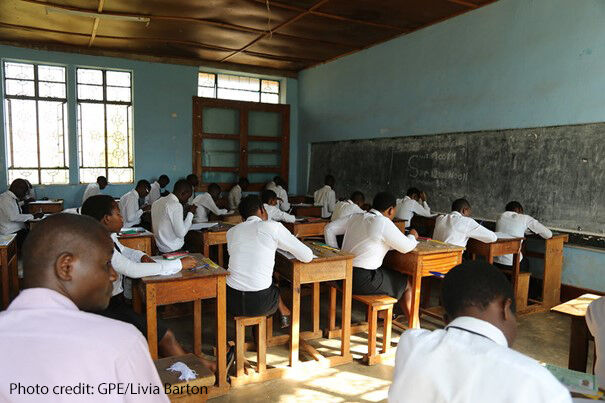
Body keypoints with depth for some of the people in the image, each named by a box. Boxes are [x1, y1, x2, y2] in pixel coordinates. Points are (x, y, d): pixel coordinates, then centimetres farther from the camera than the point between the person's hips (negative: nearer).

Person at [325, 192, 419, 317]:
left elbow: (329, 229, 11)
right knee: (408, 284, 13)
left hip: (344, 274, 8)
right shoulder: (383, 223, -15)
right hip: (363, 281, -8)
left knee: (390, 273, 31)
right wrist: (412, 236, 15)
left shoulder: (355, 217, 6)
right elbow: (406, 247, -7)